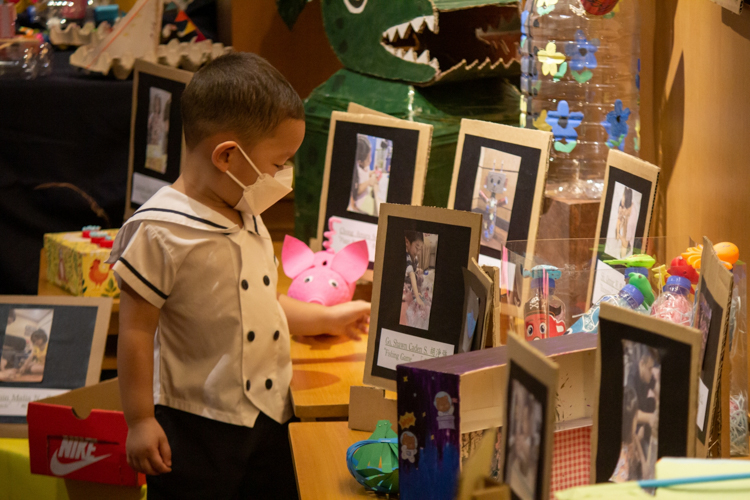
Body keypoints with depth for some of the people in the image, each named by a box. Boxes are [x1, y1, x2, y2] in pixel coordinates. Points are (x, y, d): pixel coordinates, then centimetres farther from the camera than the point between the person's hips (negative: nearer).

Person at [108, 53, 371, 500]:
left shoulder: (248, 219, 10)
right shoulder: (161, 232, -17)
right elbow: (136, 329, -15)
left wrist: (328, 318, 28)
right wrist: (140, 421, -15)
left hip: (267, 418, 8)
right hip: (196, 428, -8)